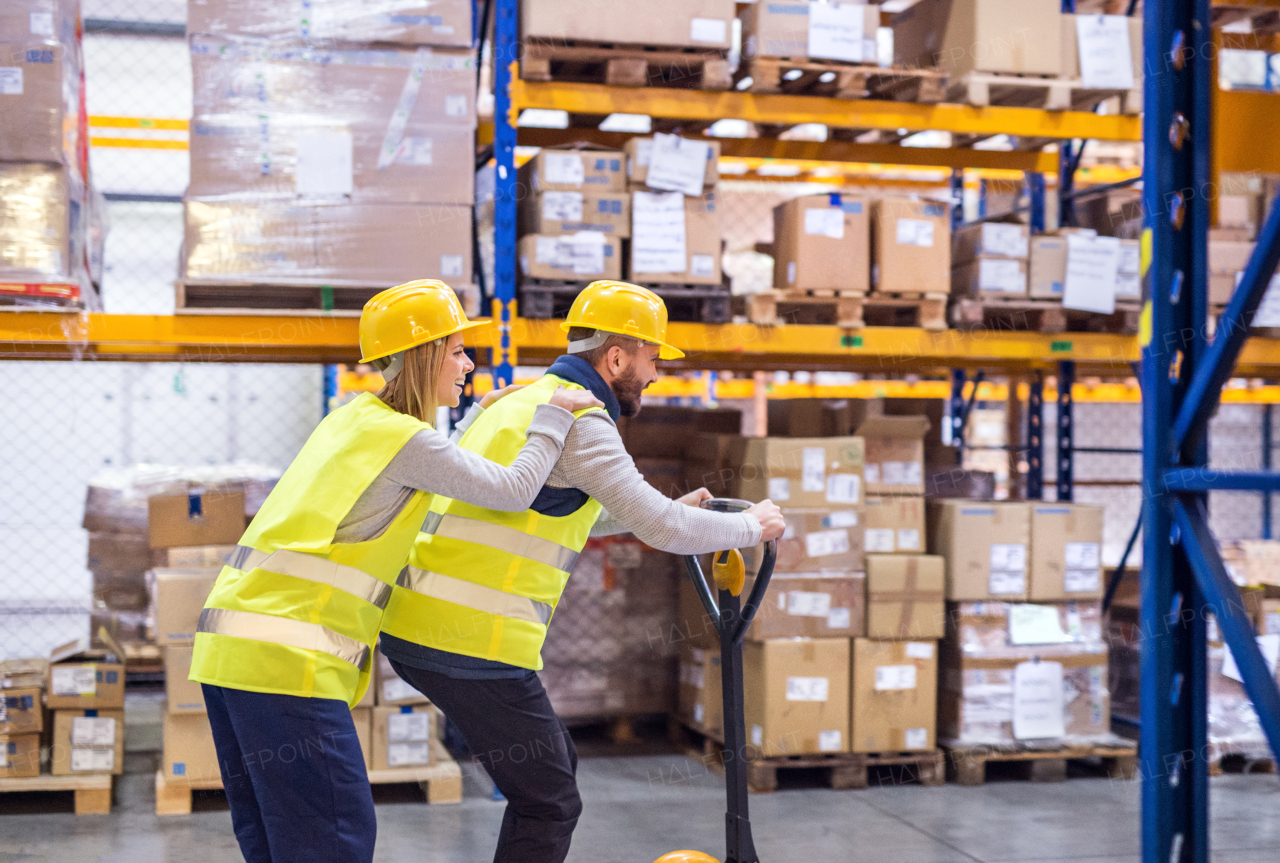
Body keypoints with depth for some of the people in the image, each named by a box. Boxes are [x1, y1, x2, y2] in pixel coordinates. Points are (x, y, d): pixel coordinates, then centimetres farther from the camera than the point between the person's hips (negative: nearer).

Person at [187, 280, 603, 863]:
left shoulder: (354, 417, 18)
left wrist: (479, 415, 36)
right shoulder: (405, 437, -8)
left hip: (229, 647, 10)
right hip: (285, 658, -10)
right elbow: (514, 491, -7)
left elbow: (424, 482, 35)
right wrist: (554, 413, 5)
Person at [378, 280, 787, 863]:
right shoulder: (580, 422, -10)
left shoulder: (523, 402, 20)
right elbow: (663, 530, -13)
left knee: (552, 766, 21)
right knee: (548, 803, 3)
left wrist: (669, 509, 35)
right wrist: (751, 526, 4)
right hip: (476, 641, -9)